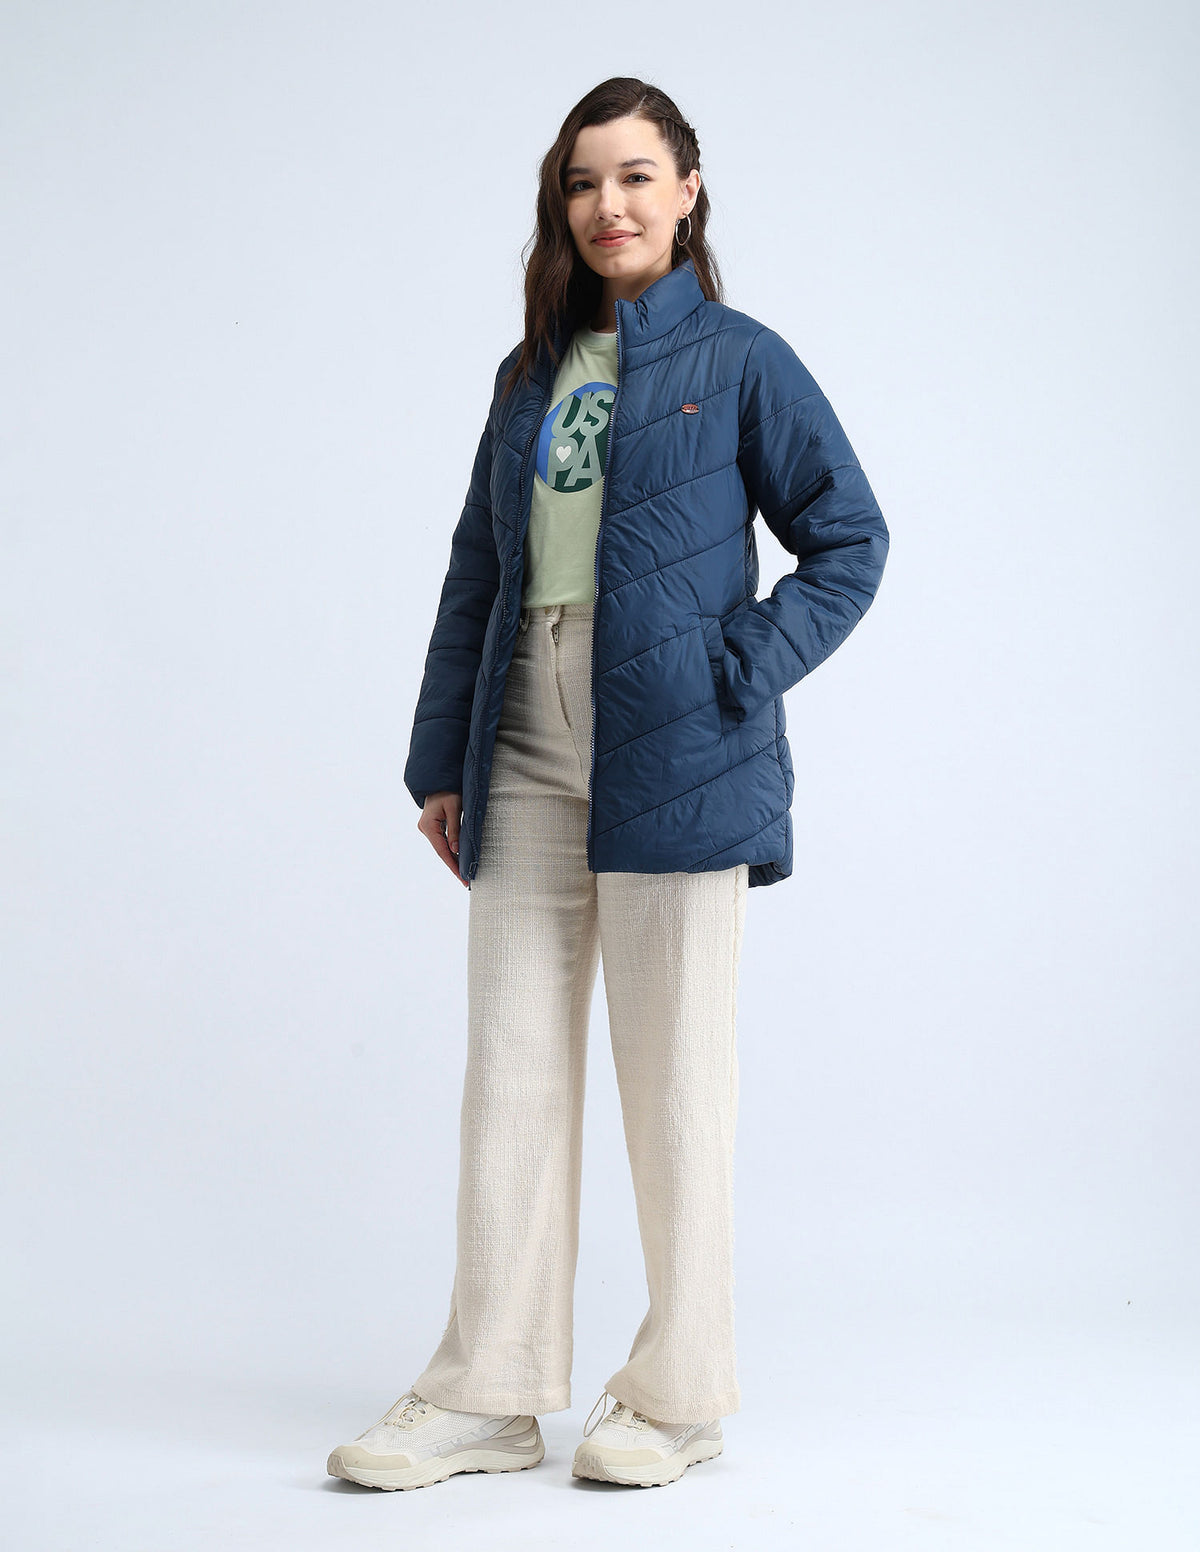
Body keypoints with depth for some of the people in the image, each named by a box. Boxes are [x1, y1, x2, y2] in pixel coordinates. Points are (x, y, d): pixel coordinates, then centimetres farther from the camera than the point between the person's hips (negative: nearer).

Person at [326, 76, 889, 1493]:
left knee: (672, 1075, 3)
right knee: (511, 1069, 5)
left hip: (673, 762, -5)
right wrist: (442, 758, 12)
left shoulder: (737, 360, 2)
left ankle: (679, 1395, 16)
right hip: (528, 760, 5)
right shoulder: (534, 372, 16)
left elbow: (849, 539, 3)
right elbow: (478, 569, 16)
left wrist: (744, 669, -9)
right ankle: (488, 1393, 13)